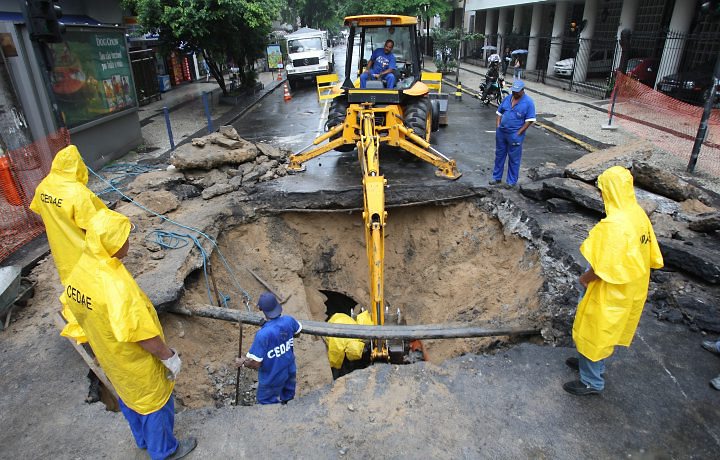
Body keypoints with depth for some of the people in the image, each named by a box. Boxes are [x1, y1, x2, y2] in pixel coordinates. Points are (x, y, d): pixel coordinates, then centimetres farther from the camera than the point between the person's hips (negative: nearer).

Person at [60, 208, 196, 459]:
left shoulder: (80, 269, -13)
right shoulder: (116, 285, -39)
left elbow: (71, 302, 5)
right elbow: (142, 334, -32)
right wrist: (169, 356, -16)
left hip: (108, 354, 8)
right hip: (135, 361, -8)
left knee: (128, 398, 30)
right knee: (155, 403, 16)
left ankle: (144, 439, 54)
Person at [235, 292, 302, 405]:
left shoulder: (262, 334, -35)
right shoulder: (289, 320, -20)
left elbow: (255, 364, -27)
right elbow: (298, 332, 5)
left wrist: (242, 362, -7)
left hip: (272, 379, -5)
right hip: (289, 372, 5)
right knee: (287, 401, 30)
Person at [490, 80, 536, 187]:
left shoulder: (528, 102, -9)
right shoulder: (507, 98, 7)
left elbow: (529, 120, -10)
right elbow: (499, 113, 13)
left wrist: (518, 133, -14)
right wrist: (497, 127, 1)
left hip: (515, 135, -5)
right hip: (501, 132, 5)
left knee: (514, 159, 4)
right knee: (499, 155, 14)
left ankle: (512, 181, 15)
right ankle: (497, 177, 27)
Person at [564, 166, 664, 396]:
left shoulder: (614, 224, -31)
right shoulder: (639, 214, -3)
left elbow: (605, 269, -29)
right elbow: (650, 256, 6)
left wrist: (585, 277, -11)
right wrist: (631, 272, 15)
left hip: (610, 293, -9)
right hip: (631, 289, 9)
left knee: (593, 331, 10)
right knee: (607, 330, 26)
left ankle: (591, 382, 27)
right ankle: (594, 363, 47)